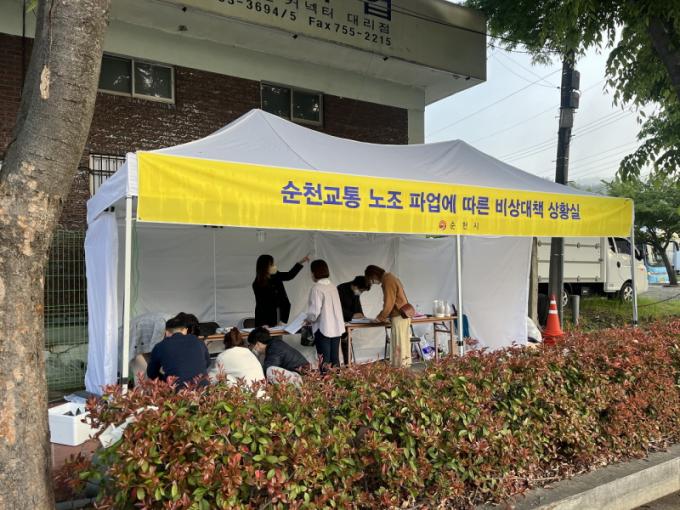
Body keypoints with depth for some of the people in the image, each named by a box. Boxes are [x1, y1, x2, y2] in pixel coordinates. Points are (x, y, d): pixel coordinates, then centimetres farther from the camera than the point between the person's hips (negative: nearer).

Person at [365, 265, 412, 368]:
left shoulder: (387, 281, -15)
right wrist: (382, 317, 14)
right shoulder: (390, 278, 15)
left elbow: (389, 304, -17)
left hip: (399, 317, -10)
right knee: (402, 345, 12)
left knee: (399, 346, -6)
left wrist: (379, 318, -6)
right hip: (402, 316, 10)